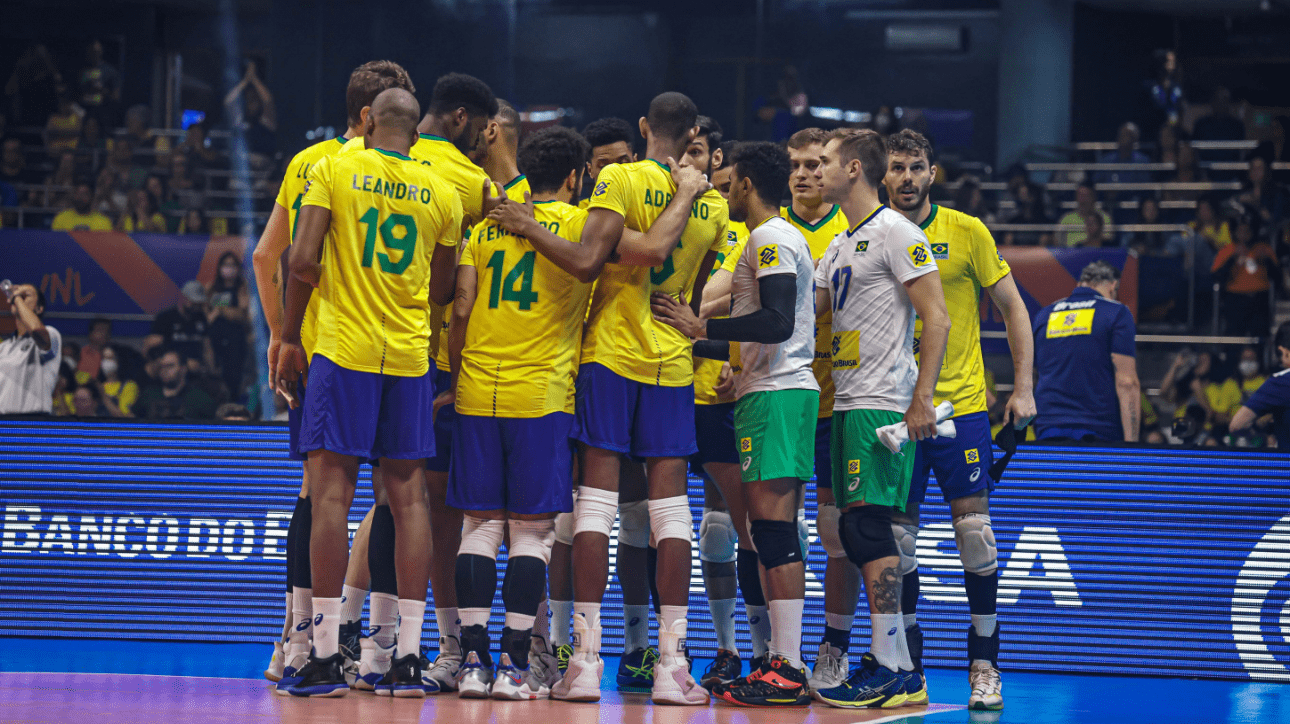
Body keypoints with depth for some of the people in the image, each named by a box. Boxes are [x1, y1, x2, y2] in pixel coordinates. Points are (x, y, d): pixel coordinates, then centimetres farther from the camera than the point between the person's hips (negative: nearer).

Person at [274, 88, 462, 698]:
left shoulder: (333, 170, -1)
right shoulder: (443, 194, 8)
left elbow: (303, 260, -9)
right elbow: (441, 291, 12)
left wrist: (290, 339, 0)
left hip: (345, 349, -3)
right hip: (411, 356, 3)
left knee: (331, 492, -3)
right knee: (408, 497, 5)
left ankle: (326, 655, -7)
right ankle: (408, 658, 2)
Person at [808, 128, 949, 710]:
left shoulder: (894, 233, -8)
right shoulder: (839, 246, 20)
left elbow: (936, 317, -13)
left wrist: (922, 399, -19)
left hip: (882, 405, -9)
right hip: (846, 402, 9)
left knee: (868, 526, -13)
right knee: (857, 532, 7)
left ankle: (888, 671, -13)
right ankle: (901, 671, 10)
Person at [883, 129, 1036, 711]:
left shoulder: (967, 232, -1)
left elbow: (1012, 307, 4)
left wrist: (1024, 387, -2)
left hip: (961, 404, -2)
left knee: (974, 533, -6)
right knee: (896, 539, 1)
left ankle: (984, 666, 3)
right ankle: (908, 667, 11)